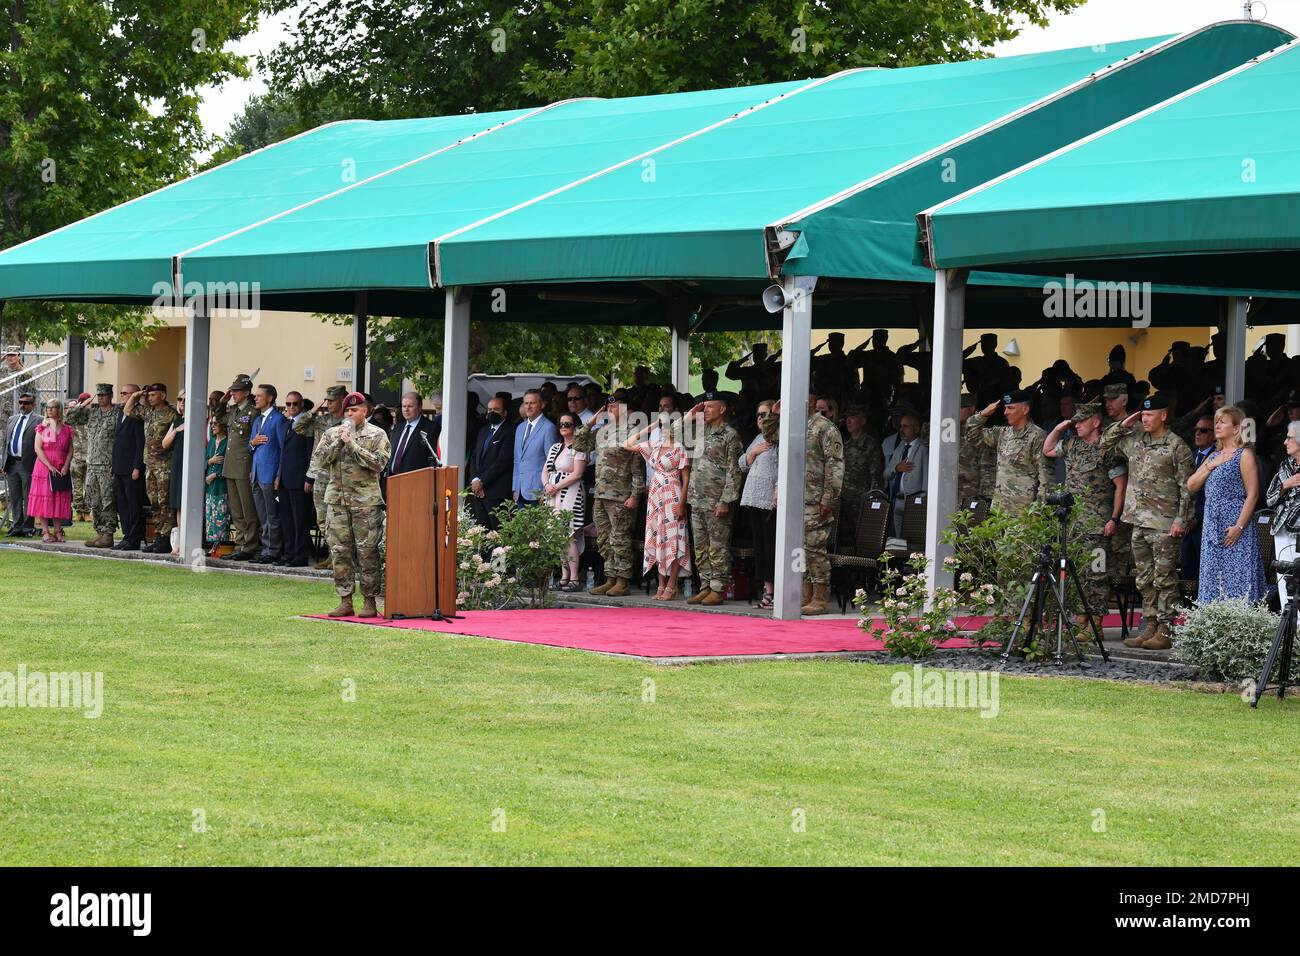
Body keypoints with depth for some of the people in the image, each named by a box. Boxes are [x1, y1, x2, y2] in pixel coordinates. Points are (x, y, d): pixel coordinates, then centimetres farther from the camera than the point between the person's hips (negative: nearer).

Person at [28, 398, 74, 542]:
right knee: (44, 498, -5)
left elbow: (70, 451, 7)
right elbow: (38, 449, -5)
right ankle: (45, 532, -4)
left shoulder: (66, 430, 8)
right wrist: (50, 466, -15)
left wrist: (66, 467, -9)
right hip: (44, 468, -2)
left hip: (62, 470, 2)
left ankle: (57, 531, 5)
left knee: (60, 499, 1)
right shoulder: (42, 428, 3)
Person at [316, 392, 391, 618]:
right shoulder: (332, 434, 13)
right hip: (338, 499, 4)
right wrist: (338, 442, -9)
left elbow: (378, 463, -11)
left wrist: (353, 444, -13)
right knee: (340, 551, 2)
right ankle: (345, 601, 8)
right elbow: (321, 459, 2)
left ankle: (370, 602, 1)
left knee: (367, 552, -4)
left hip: (366, 501, -4)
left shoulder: (377, 435, 2)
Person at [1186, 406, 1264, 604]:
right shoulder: (1214, 456, 19)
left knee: (1236, 577, -10)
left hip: (1234, 525, -8)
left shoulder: (1244, 455, -4)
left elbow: (1252, 494, -10)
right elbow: (1191, 486, 13)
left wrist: (1239, 526, -18)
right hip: (1212, 526, 8)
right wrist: (1209, 466, -2)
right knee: (1213, 579, 5)